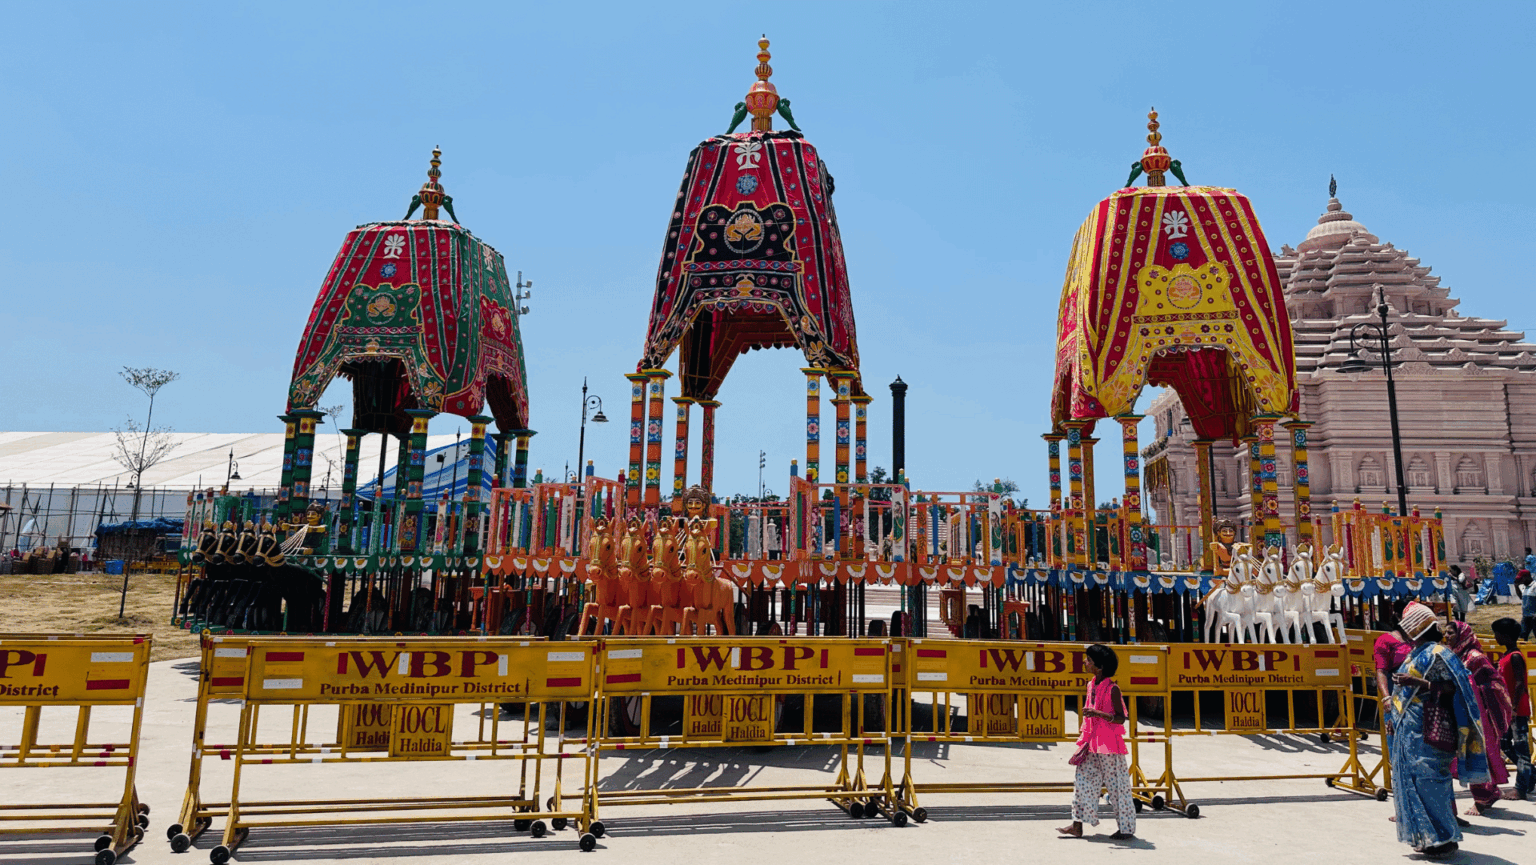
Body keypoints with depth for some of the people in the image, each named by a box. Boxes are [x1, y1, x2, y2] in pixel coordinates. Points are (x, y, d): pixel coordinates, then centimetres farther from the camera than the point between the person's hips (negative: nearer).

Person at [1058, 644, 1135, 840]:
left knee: (1116, 784, 2)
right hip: (1092, 743, 8)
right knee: (1083, 780, 5)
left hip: (1109, 743, -8)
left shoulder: (1112, 689, -13)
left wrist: (1097, 713, -28)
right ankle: (1077, 826, 10)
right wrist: (1084, 739, 20)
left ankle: (1126, 829, 14)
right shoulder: (1091, 685, 9)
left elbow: (1120, 718, -16)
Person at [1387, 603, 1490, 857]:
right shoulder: (1416, 653, 17)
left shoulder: (1437, 653, -11)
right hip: (1408, 729, 10)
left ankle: (1445, 837, 0)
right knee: (1410, 779, 10)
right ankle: (1425, 837, 17)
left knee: (1429, 780, -8)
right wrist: (1394, 716, 21)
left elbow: (1451, 688, -18)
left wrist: (1417, 683, -24)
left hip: (1427, 729, -9)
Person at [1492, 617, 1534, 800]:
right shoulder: (1506, 655, 12)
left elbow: (1520, 684, -21)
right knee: (1504, 743, 15)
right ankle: (1530, 775, 27)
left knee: (1521, 748, -3)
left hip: (1518, 711, -10)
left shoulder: (1515, 657, -16)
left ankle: (1521, 789, 1)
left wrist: (1513, 708, -23)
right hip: (1507, 710, 10)